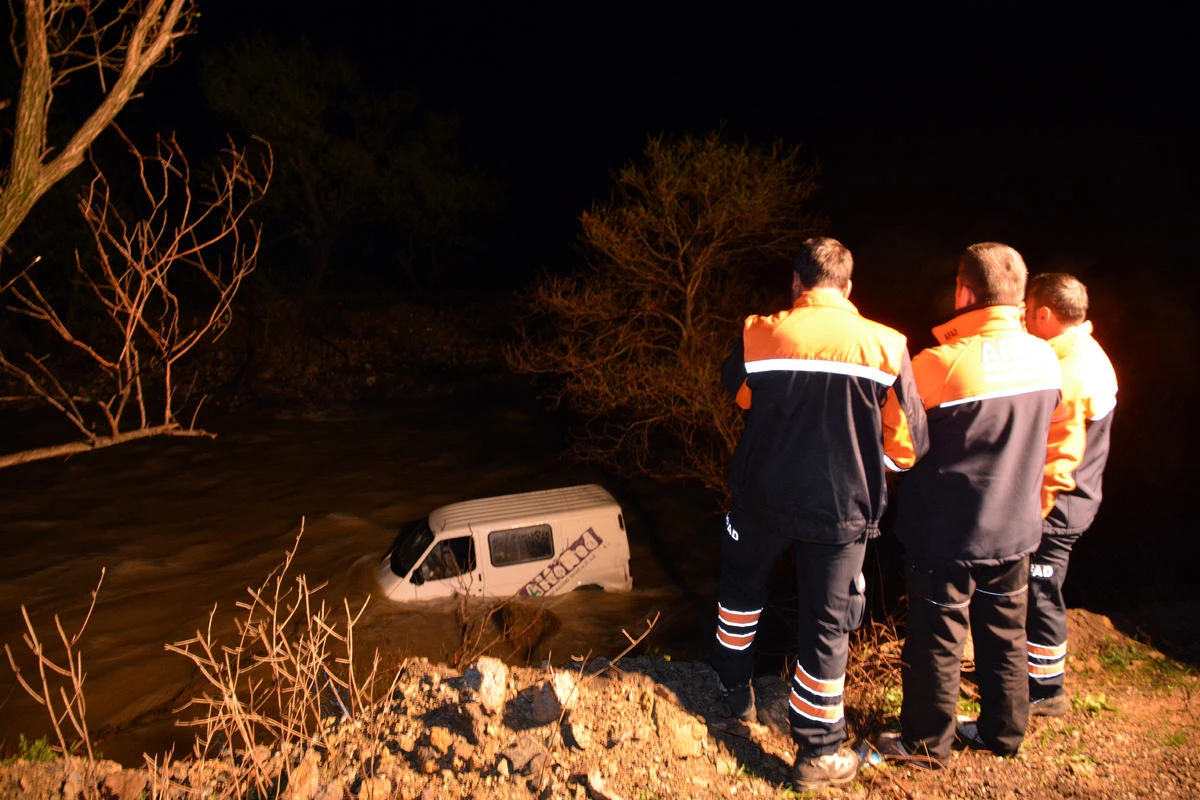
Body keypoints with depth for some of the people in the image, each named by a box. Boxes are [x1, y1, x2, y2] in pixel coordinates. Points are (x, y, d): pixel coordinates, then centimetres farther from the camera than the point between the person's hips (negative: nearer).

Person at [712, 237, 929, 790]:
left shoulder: (759, 336, -9)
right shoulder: (883, 346, -11)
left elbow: (735, 390, 12)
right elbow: (908, 441, -5)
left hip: (764, 496, 1)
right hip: (841, 509, -1)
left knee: (742, 582, 27)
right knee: (826, 624, 11)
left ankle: (735, 687, 44)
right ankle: (818, 752, 22)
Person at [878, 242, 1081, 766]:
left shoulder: (941, 362, -22)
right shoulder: (1045, 357, -1)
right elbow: (1052, 443, 12)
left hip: (949, 532, -6)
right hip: (1015, 528, 6)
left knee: (937, 638, 8)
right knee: (1004, 634, 20)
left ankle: (926, 743, 22)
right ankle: (1003, 732, 35)